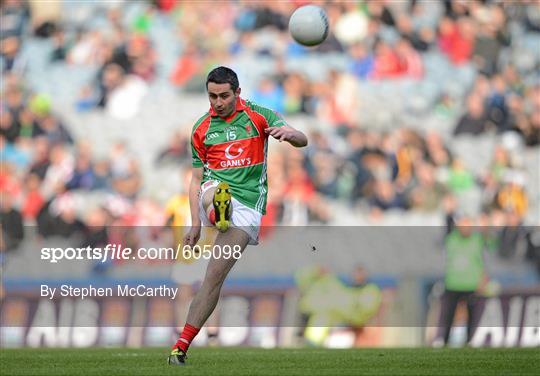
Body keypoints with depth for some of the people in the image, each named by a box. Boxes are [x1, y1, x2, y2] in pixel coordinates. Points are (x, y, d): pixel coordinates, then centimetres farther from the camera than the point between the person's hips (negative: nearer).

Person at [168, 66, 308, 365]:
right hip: (214, 191, 3)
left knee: (215, 275, -14)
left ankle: (182, 345, -12)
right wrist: (195, 223, 7)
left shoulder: (257, 116, 4)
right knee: (214, 190, -37)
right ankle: (217, 212, -72)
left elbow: (303, 141, -5)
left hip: (247, 205, -3)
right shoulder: (202, 129, 12)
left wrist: (289, 133, -30)